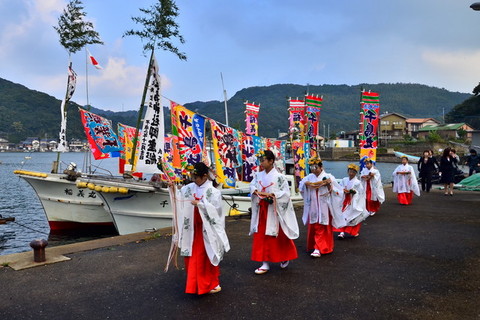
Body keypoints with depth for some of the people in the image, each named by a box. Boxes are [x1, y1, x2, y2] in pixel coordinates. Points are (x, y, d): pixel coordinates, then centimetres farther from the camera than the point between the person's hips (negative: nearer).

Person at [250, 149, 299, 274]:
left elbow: (285, 193, -12)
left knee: (278, 236, 7)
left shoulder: (279, 177, -12)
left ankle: (285, 258, 32)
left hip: (274, 211, -5)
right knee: (261, 237, 4)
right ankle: (265, 263, 12)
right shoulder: (259, 175, 5)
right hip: (262, 210, 5)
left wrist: (273, 196, -23)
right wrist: (258, 192, -19)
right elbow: (252, 186, 0)